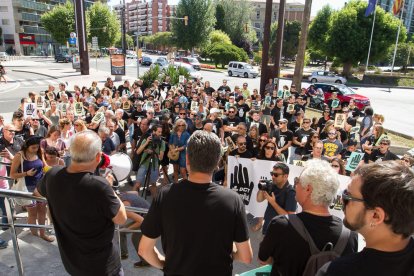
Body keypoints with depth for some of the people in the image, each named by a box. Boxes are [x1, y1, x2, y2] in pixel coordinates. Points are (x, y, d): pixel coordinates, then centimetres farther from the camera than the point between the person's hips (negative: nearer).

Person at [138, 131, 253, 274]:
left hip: (175, 271, 1)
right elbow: (246, 257, -13)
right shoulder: (232, 200, -21)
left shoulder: (165, 196, -21)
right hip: (219, 271, 0)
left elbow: (144, 249, -12)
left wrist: (164, 264, 5)